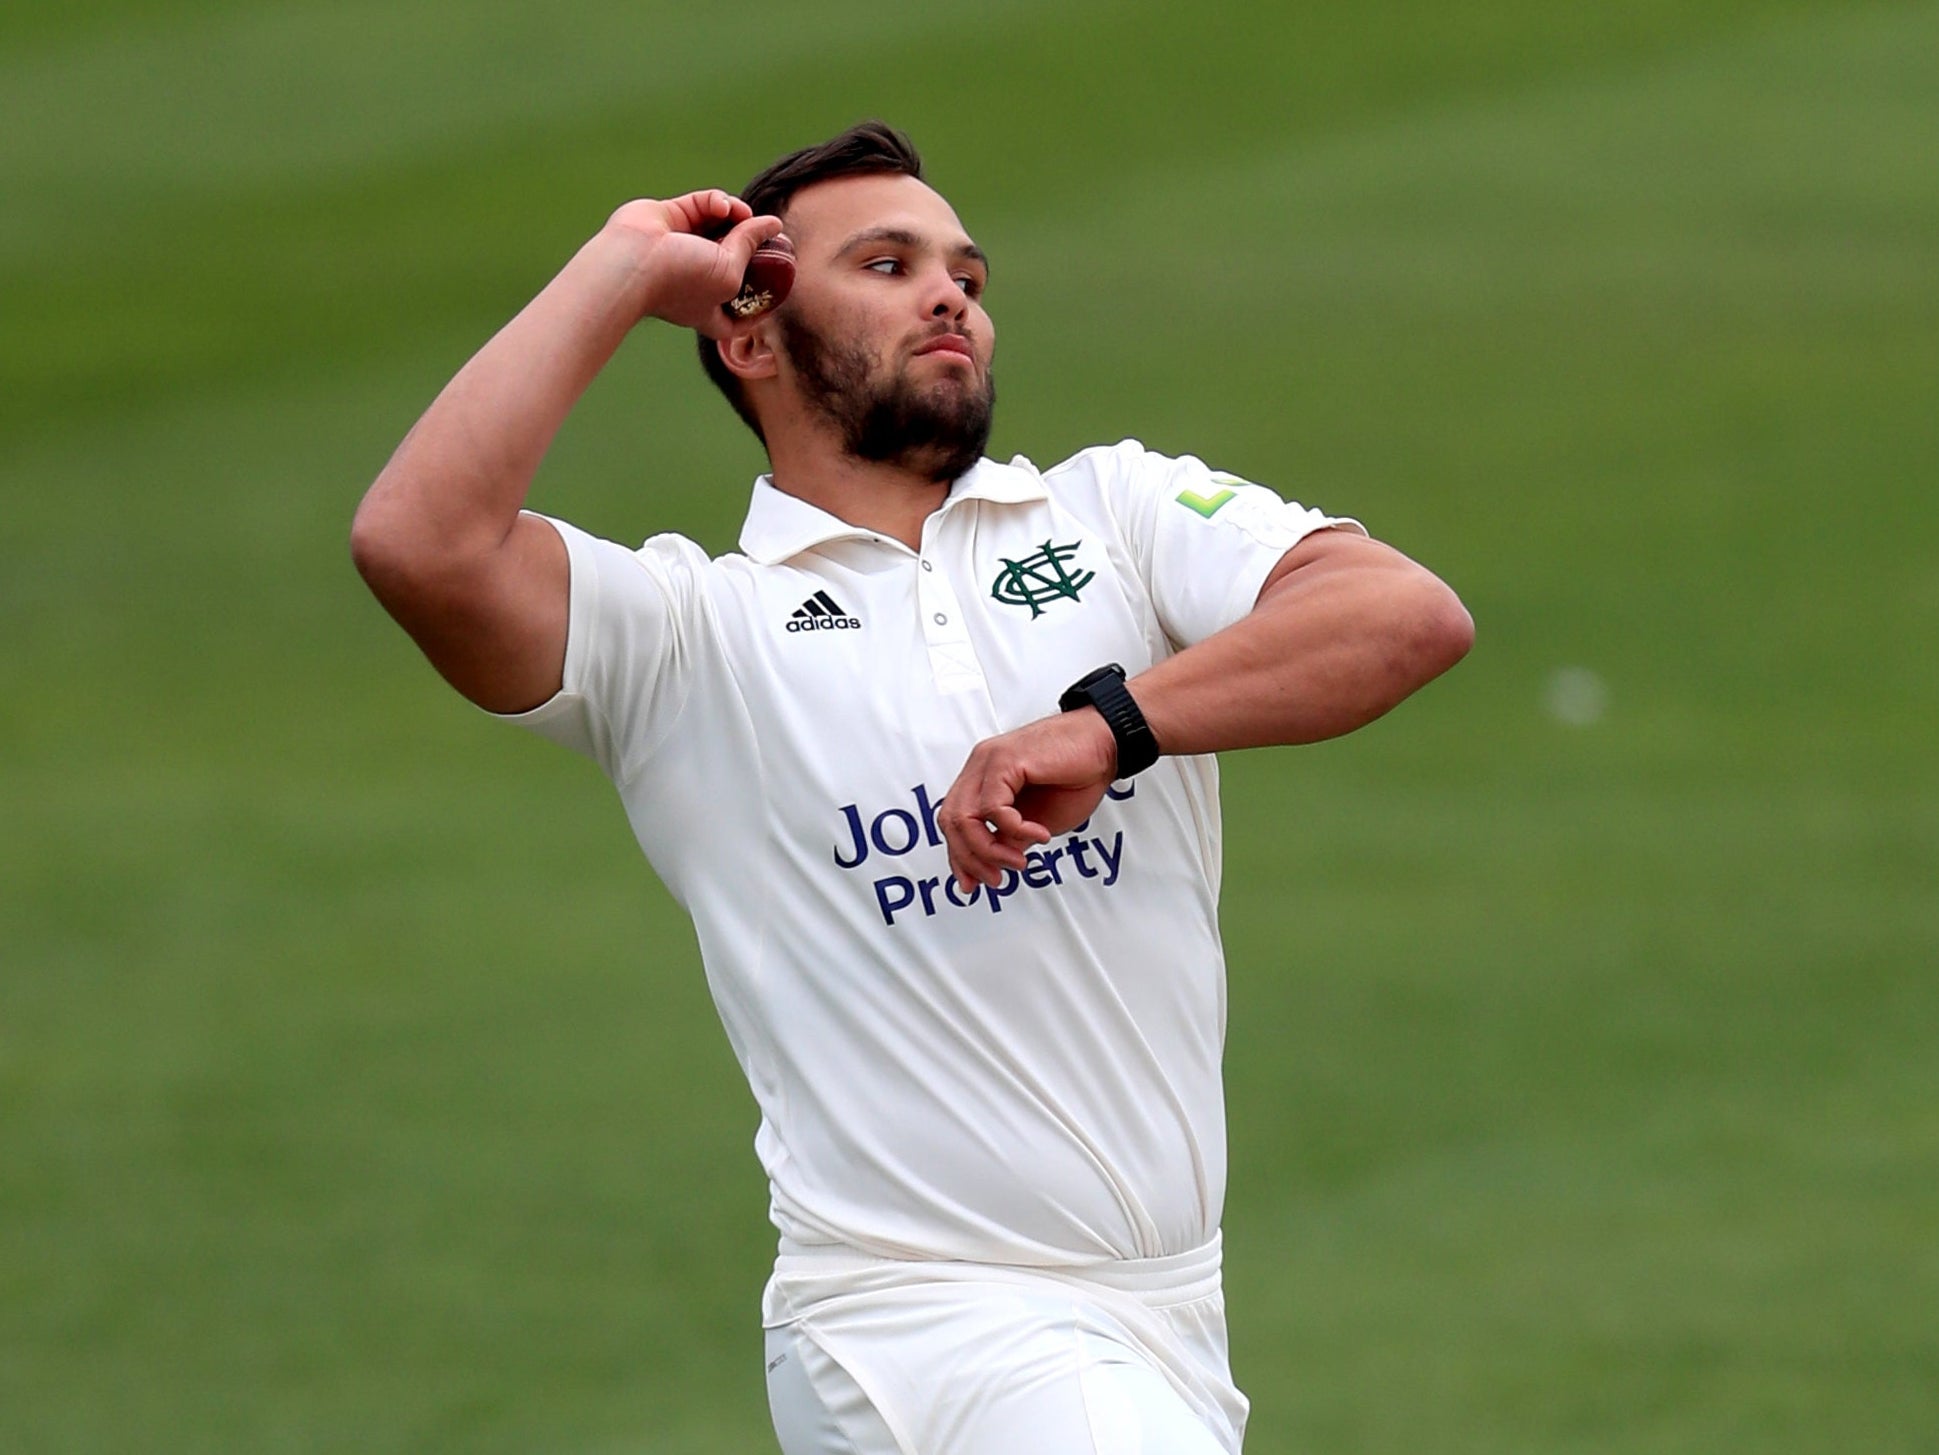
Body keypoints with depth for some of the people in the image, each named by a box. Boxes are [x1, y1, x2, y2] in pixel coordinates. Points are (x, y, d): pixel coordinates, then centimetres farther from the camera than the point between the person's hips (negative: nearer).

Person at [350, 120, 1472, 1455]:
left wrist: (1110, 725, -20)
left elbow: (1413, 616, -6)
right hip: (921, 1329, -5)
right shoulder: (685, 630, 3)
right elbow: (419, 544, -15)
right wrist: (621, 277, -4)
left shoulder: (1119, 512, 11)